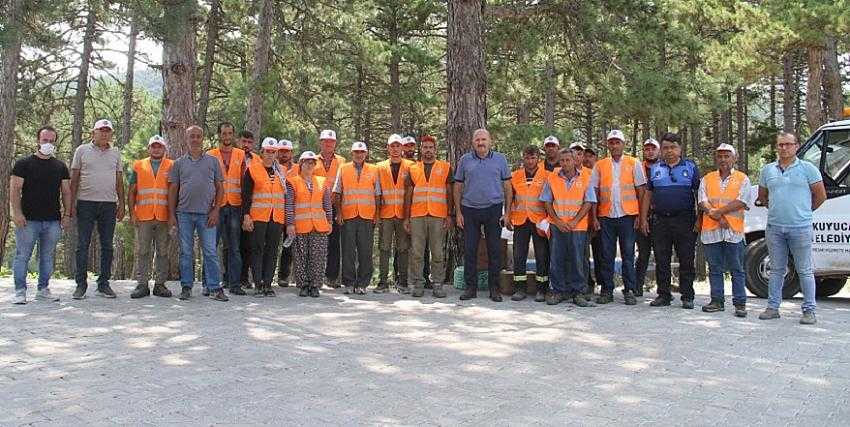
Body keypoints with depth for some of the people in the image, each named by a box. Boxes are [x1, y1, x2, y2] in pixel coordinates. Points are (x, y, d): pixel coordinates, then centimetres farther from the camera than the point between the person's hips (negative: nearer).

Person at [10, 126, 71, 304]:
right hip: (28, 220, -4)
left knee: (48, 257, 8)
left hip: (53, 221, 4)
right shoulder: (23, 164, 1)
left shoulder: (60, 166, 13)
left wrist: (67, 214, 5)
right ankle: (20, 292, 4)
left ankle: (43, 290, 17)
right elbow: (15, 189, -4)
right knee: (22, 256, -2)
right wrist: (17, 213, -12)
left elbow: (66, 191, 14)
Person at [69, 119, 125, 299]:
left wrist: (121, 204, 7)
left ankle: (103, 283, 12)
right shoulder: (82, 150, 6)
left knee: (107, 246, 5)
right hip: (86, 203, -2)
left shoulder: (115, 153, 13)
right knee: (83, 245, -2)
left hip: (109, 204, 2)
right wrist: (72, 204, -2)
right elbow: (74, 179, 5)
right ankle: (81, 284, 4)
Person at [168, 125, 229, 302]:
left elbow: (220, 188, 7)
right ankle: (186, 287, 13)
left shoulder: (213, 161, 8)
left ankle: (214, 287, 1)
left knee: (211, 252, -2)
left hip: (206, 214, -1)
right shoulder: (179, 163, 10)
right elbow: (173, 190, 9)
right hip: (184, 213, 1)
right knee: (186, 252, 5)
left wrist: (215, 210, -3)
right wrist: (172, 215, 2)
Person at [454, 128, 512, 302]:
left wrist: (507, 212, 0)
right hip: (470, 210, 1)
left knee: (495, 250, 2)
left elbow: (507, 187, 6)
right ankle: (470, 287, 11)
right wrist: (458, 212, 2)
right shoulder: (464, 160, 6)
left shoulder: (500, 159, 5)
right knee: (469, 250, 2)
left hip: (494, 210, -1)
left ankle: (494, 288, 11)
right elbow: (458, 187, 9)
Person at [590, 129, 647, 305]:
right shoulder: (600, 165, 9)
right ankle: (607, 291, 11)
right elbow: (594, 192, 8)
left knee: (628, 254, 1)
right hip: (606, 216, 2)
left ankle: (629, 291, 6)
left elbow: (640, 190, 3)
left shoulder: (633, 163, 5)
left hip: (627, 215, -2)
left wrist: (640, 215, -4)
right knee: (606, 255, 5)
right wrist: (594, 216, 1)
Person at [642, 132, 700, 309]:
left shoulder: (691, 167, 7)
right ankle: (663, 295, 13)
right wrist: (643, 219, 6)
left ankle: (687, 296, 5)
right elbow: (648, 195, 14)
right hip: (660, 220, 2)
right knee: (661, 261, 5)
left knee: (686, 261, -1)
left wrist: (699, 219, -3)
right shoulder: (654, 169, 13)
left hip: (684, 220, -2)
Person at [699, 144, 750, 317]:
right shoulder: (707, 179, 13)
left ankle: (740, 303, 4)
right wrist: (719, 218, -12)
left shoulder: (742, 179, 5)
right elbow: (702, 202, 1)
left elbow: (741, 202, -9)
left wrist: (717, 211, -13)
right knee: (714, 268, 7)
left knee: (737, 269, 1)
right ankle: (717, 301, 14)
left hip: (734, 231, -3)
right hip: (711, 230, 3)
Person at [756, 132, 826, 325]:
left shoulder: (808, 169, -1)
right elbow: (762, 197, 22)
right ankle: (772, 308, 16)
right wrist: (776, 209, 13)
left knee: (805, 271, 1)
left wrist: (804, 211, 8)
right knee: (776, 269, 10)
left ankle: (809, 311, 6)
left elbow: (821, 195, 3)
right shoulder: (767, 170, 10)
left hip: (800, 228, -4)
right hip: (774, 228, 4)